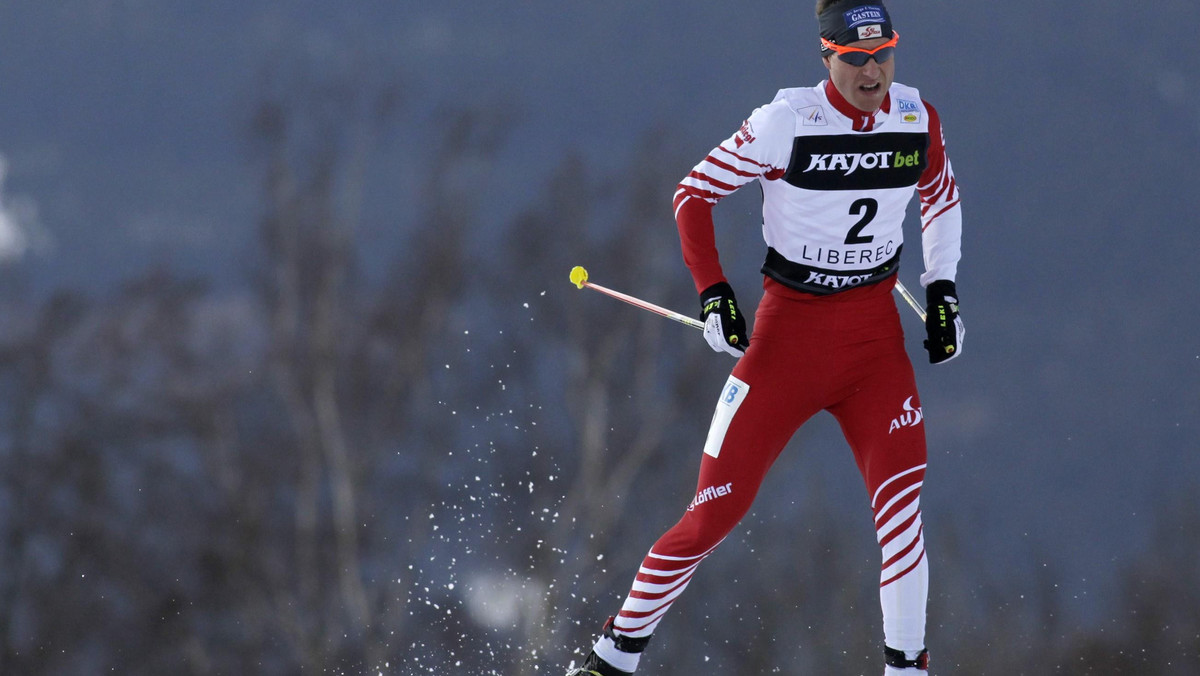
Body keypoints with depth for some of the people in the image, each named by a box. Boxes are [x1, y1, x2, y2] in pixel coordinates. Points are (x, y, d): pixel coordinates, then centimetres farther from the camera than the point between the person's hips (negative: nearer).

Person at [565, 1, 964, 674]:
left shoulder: (917, 118, -2)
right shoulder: (788, 120, -15)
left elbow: (943, 198, 19)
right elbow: (695, 193, -5)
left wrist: (942, 289, 9)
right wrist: (713, 292, -15)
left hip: (875, 329, 3)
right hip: (789, 326, -3)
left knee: (901, 486, -19)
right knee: (720, 505, -4)